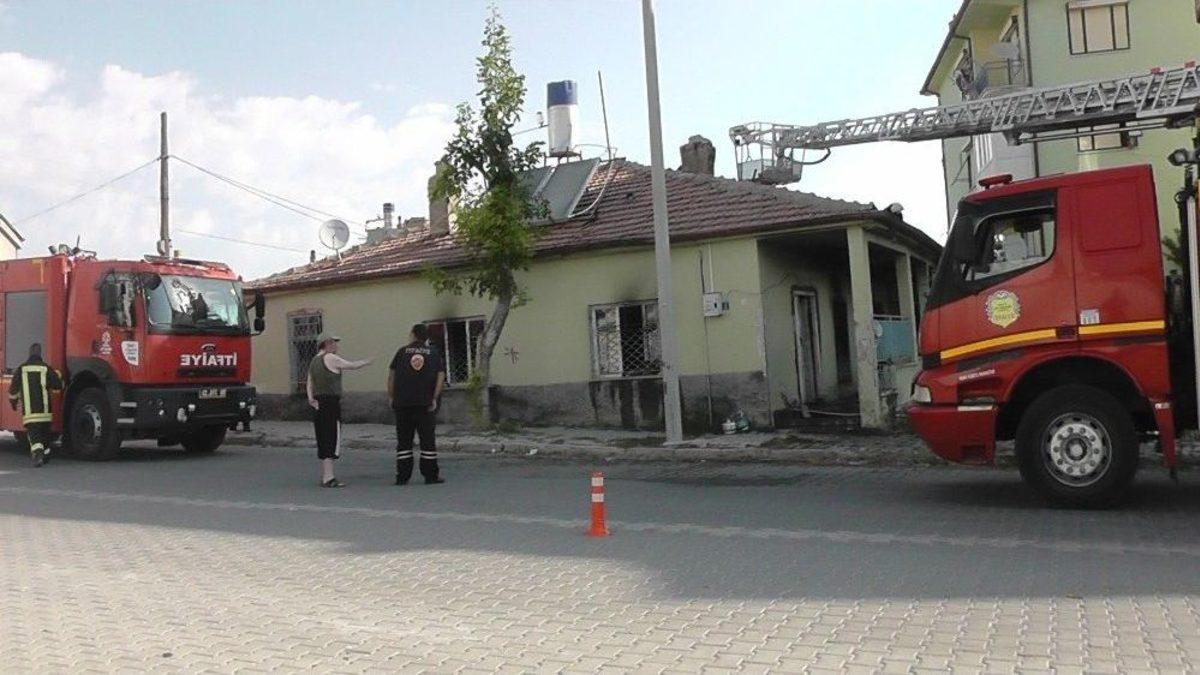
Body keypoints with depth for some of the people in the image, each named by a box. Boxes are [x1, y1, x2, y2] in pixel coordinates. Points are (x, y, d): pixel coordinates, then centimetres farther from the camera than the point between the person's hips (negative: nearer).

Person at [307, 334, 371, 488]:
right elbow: (351, 366, -3)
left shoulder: (314, 360, 18)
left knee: (323, 441, 13)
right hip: (331, 402, -9)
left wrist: (311, 397, 1)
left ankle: (326, 476, 19)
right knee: (331, 441, -7)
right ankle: (328, 478, -9)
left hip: (318, 404, 9)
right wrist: (368, 362, 12)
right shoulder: (330, 358, -9)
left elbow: (310, 383, 13)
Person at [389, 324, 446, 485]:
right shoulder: (433, 353, 8)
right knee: (427, 439, 4)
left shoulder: (402, 351, 6)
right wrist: (434, 398, 1)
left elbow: (391, 376, 3)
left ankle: (402, 476, 7)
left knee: (403, 440, 7)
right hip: (425, 403, 0)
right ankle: (430, 475, 4)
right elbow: (441, 377, 0)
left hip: (402, 402, 0)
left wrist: (392, 397, 9)